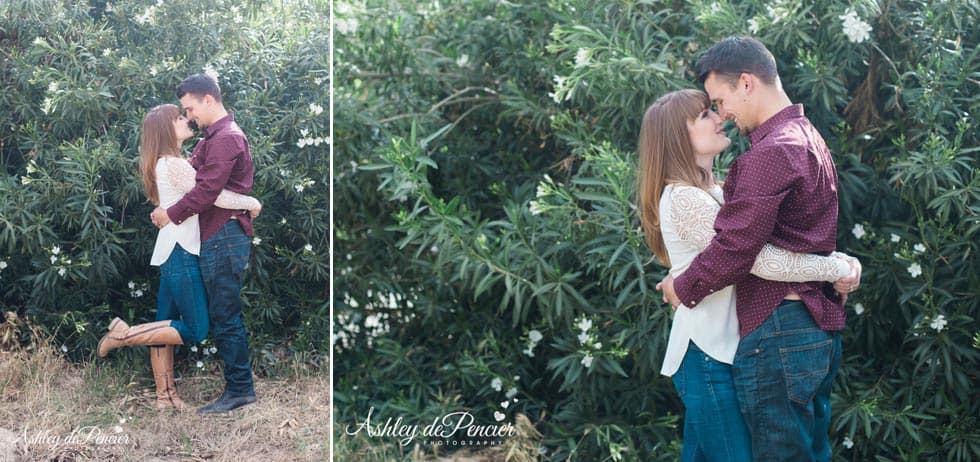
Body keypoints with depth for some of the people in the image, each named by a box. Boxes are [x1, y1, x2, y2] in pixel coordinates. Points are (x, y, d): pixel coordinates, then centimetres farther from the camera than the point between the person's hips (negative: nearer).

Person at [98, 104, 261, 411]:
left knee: (167, 324, 11)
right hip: (181, 254, -10)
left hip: (173, 253, 10)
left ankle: (165, 395, 16)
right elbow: (216, 195, -20)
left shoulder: (165, 164, 15)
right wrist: (251, 202, -7)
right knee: (195, 330, -7)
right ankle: (125, 334, -3)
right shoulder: (174, 164, -16)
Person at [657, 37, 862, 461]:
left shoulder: (772, 152, -17)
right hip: (818, 330, 10)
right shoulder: (809, 139, 17)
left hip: (778, 334, -10)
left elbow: (734, 247, -20)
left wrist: (682, 289, -7)